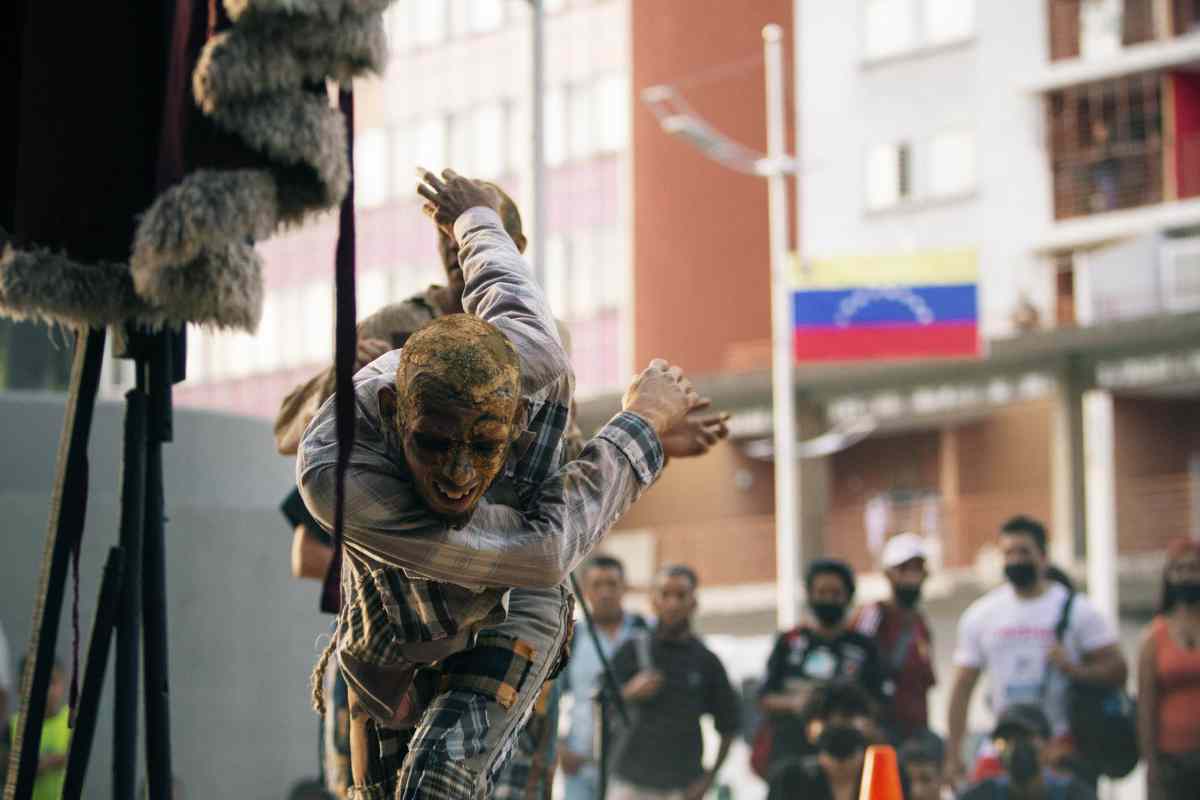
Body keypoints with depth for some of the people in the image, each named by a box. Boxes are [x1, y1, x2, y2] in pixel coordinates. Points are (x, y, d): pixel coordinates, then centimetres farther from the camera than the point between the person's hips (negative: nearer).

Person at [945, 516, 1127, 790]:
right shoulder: (980, 615, 7)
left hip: (1065, 750, -2)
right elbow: (963, 688, 8)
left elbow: (1117, 670, -2)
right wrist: (953, 756, 1)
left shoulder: (1076, 610, 0)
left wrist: (1074, 669, -21)